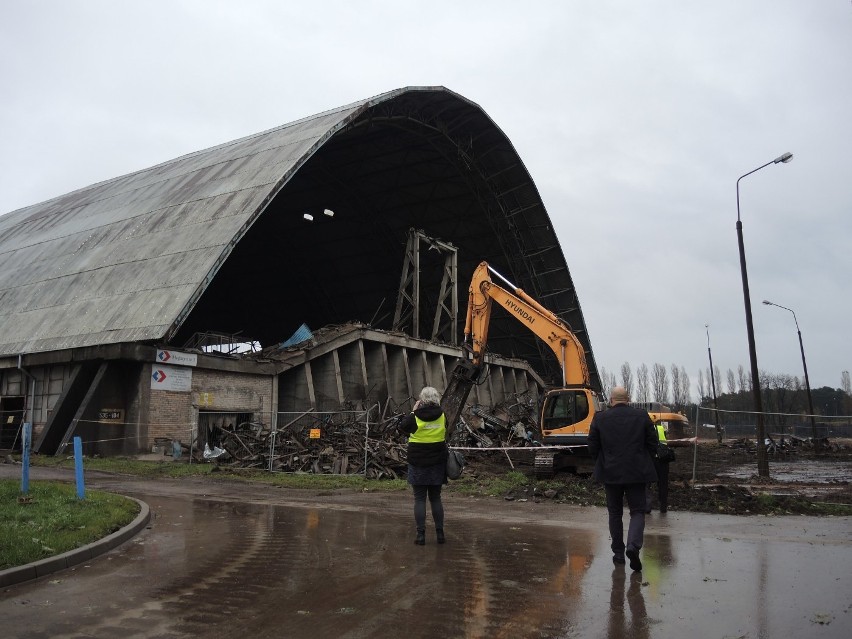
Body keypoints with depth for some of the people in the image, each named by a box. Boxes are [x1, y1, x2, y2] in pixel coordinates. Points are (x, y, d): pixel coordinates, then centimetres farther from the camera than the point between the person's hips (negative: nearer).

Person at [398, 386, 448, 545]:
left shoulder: (416, 417, -12)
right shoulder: (442, 415, -4)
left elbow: (402, 427, 4)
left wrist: (413, 411, 7)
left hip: (418, 463, -3)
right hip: (437, 463, 3)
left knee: (420, 499, 4)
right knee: (436, 498, 12)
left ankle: (421, 534, 3)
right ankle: (440, 533, 14)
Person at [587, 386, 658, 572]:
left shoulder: (600, 418, -3)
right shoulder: (642, 416, -1)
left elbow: (593, 446, 0)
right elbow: (653, 444, 2)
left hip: (610, 473, 0)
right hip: (636, 473, 0)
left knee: (615, 513, 13)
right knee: (637, 511, 7)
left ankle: (618, 553, 16)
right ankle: (633, 546, -15)